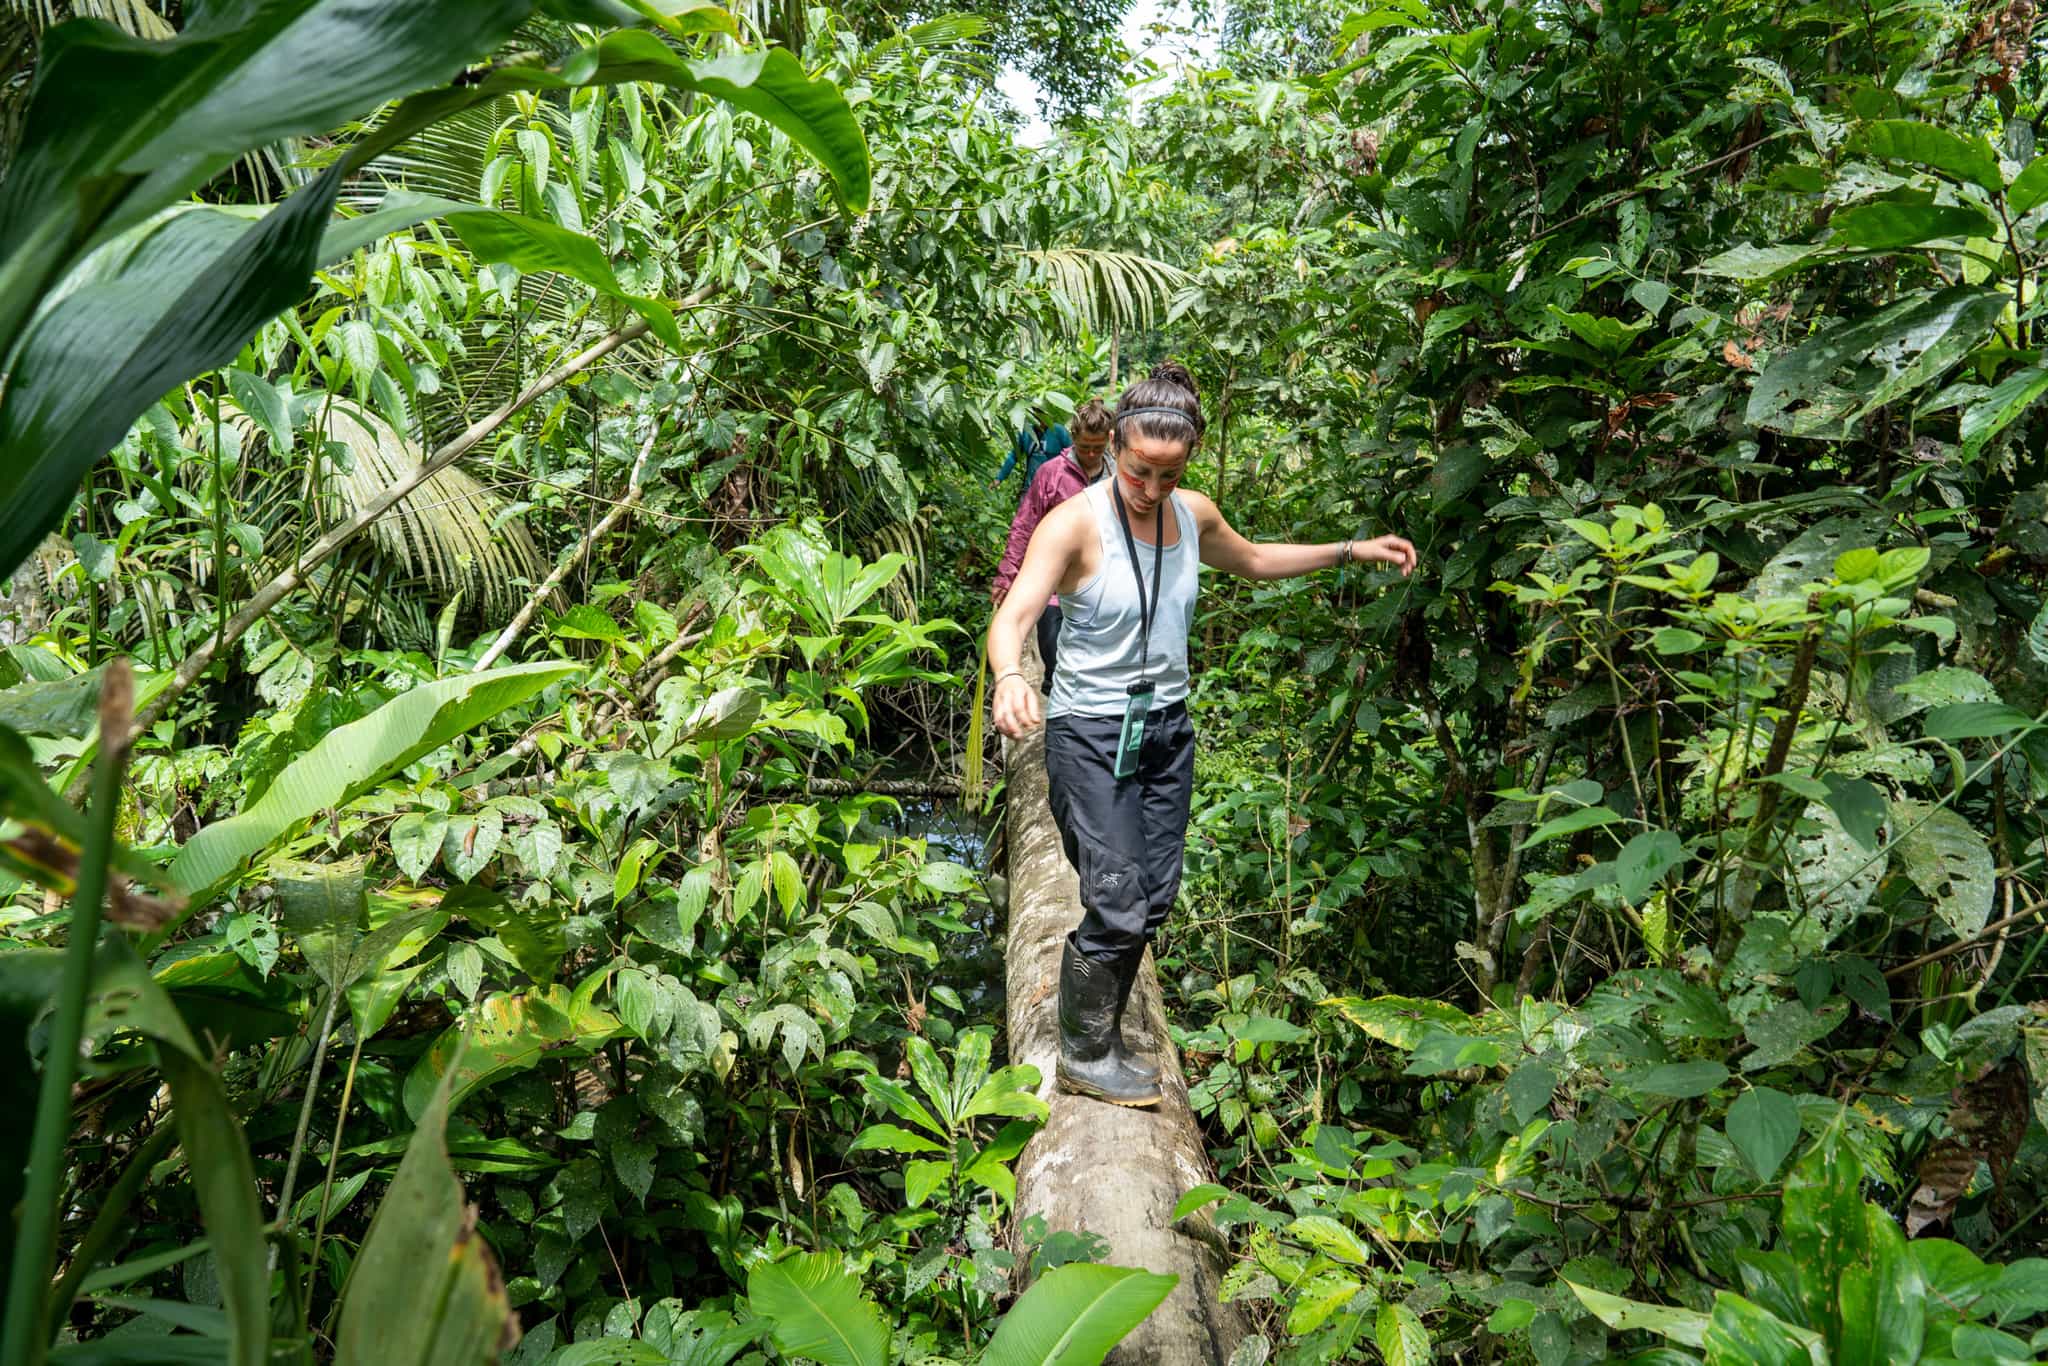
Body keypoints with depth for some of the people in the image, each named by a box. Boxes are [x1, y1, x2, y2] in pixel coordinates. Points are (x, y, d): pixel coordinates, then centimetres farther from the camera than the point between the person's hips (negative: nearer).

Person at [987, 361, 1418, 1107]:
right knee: (1118, 905, -10)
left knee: (1154, 901, 11)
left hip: (1167, 729, 7)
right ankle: (1085, 1056, 13)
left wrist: (1349, 551, 17)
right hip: (1091, 734, -6)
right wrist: (1009, 677, -51)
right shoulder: (1075, 523, -18)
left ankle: (1101, 1035, 31)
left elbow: (1251, 561, 22)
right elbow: (1012, 617, -30)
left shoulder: (1193, 514, 1)